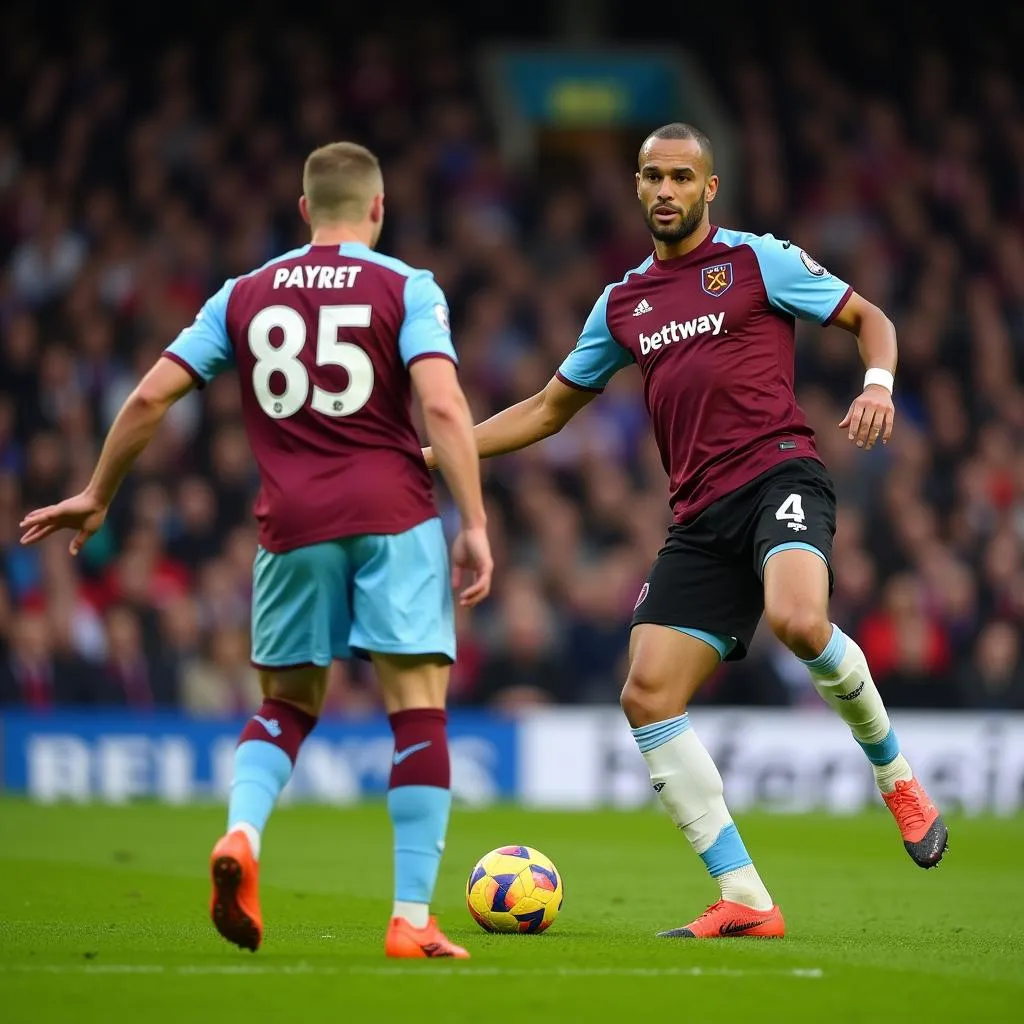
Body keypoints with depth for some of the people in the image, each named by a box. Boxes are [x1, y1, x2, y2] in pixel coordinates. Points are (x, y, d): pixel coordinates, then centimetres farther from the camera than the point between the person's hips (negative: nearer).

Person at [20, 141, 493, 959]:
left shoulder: (245, 295, 12)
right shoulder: (406, 288, 2)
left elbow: (150, 397, 10)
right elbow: (442, 408, -12)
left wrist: (97, 496, 22)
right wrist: (475, 525, -11)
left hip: (293, 525, 3)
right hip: (393, 520, -3)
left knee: (287, 704, 18)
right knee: (419, 709, 1)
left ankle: (241, 835, -10)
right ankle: (413, 919, -6)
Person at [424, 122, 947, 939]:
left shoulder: (758, 260, 6)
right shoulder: (623, 303, 20)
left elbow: (869, 318, 10)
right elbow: (548, 410, 28)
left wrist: (879, 386, -12)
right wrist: (427, 453, 20)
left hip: (779, 474, -5)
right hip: (700, 518, 6)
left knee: (797, 619, -35)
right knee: (647, 696, -9)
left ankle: (894, 773, -7)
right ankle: (745, 902, -6)